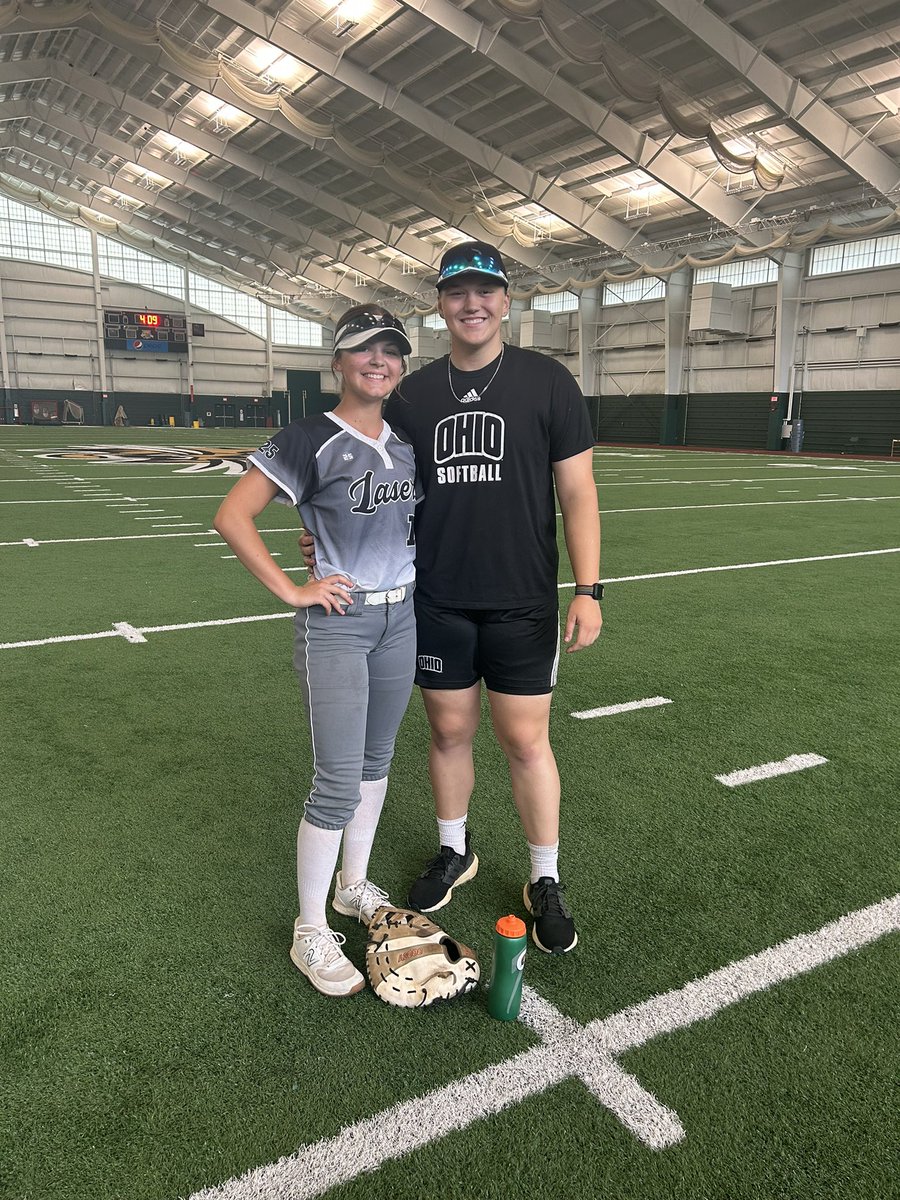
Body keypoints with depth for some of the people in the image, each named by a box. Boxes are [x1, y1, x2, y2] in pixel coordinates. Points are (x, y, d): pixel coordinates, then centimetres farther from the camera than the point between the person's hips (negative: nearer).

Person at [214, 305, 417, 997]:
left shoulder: (407, 441, 8)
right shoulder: (313, 439, -12)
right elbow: (233, 516, -15)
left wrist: (420, 578, 13)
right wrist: (292, 591, -15)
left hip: (402, 618, 7)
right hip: (337, 623, -6)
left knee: (376, 762, 17)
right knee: (338, 783, -4)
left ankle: (353, 885, 37)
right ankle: (311, 933, 14)